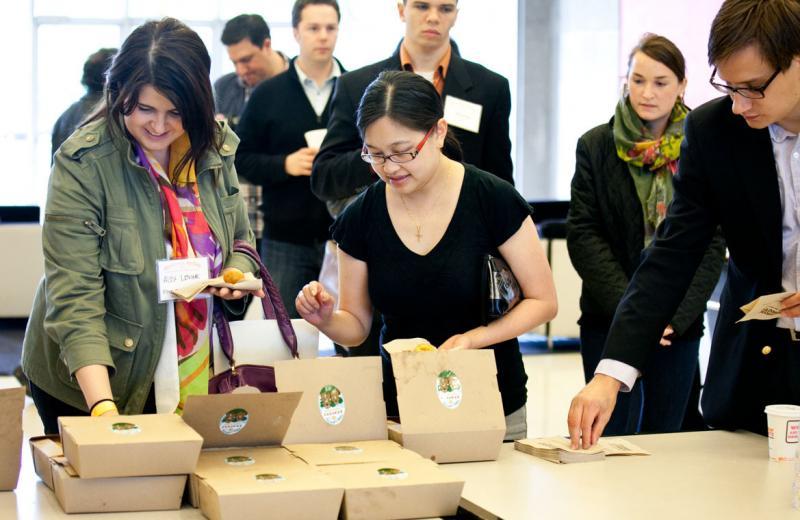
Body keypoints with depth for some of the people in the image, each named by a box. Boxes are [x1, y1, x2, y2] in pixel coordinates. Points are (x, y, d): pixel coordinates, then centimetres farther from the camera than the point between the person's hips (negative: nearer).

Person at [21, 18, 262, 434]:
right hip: (90, 381, -4)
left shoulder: (214, 148, -3)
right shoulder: (82, 163, -19)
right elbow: (74, 297, -24)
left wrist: (236, 276, -12)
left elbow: (240, 243, 12)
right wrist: (101, 403, -36)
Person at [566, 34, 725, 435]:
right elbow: (583, 235, -3)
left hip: (679, 324, 1)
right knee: (612, 438, -2)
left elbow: (712, 245, 1)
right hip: (609, 322, -1)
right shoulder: (595, 147, 1)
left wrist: (677, 314, -11)